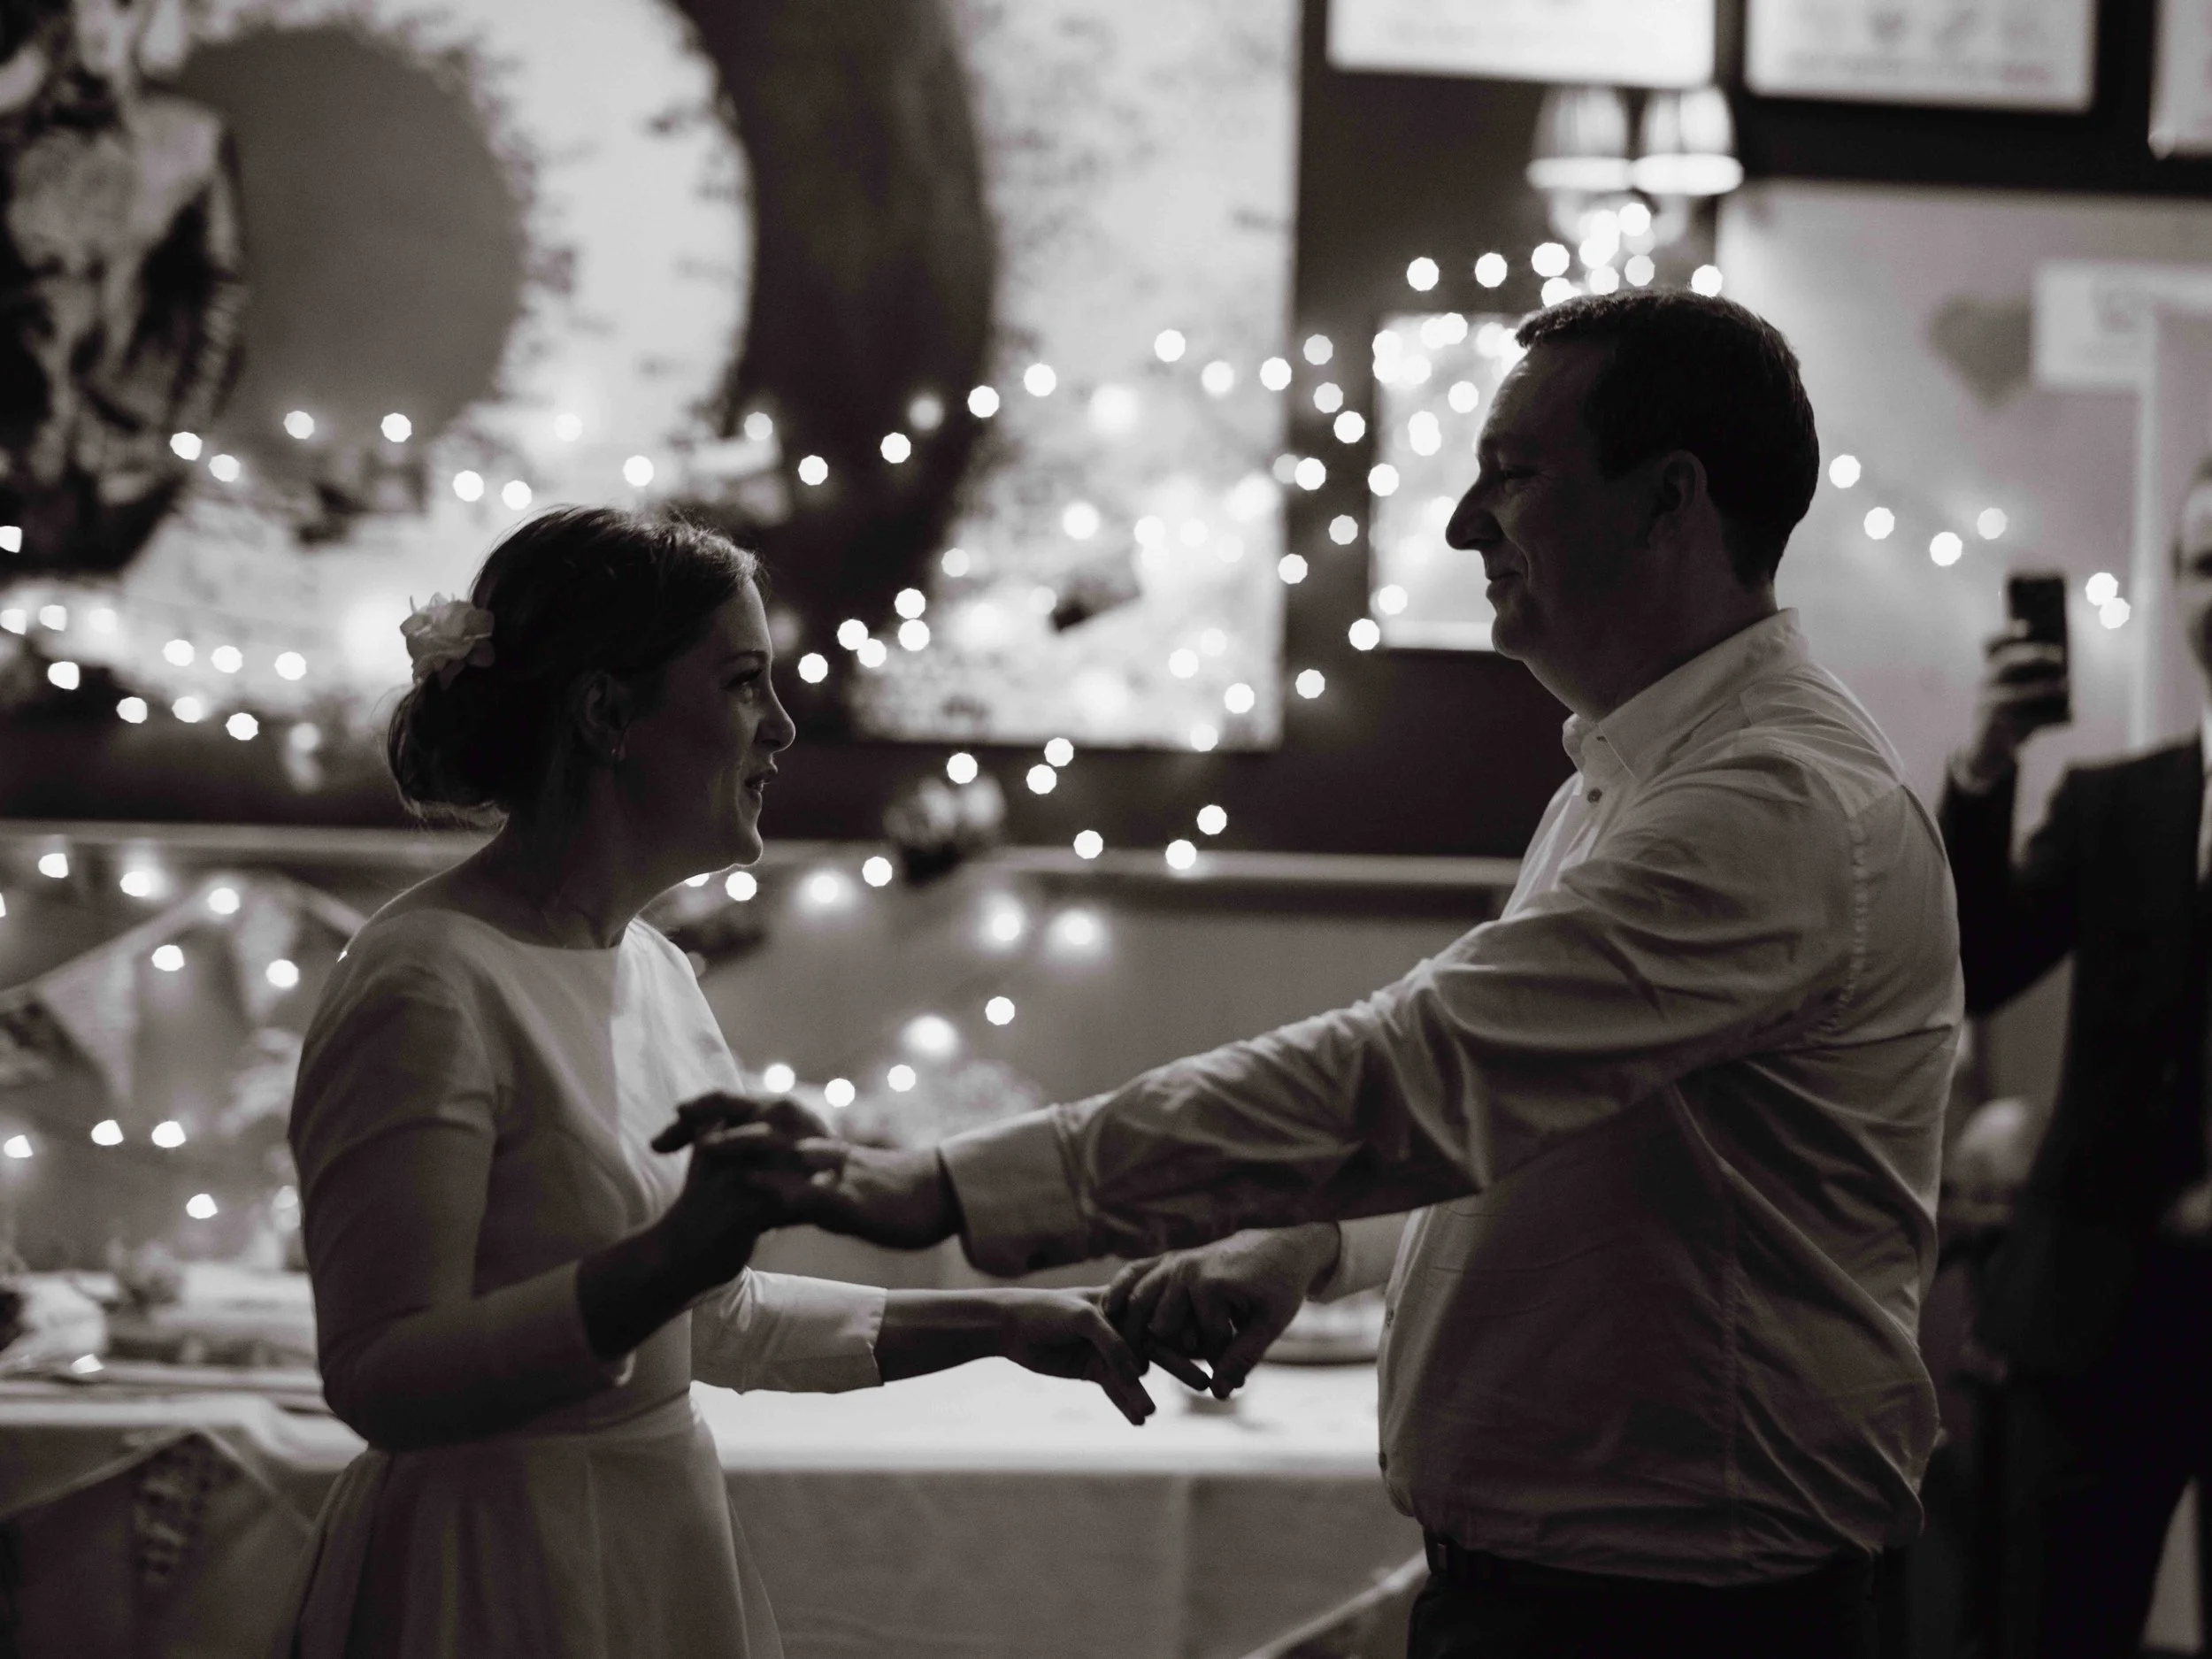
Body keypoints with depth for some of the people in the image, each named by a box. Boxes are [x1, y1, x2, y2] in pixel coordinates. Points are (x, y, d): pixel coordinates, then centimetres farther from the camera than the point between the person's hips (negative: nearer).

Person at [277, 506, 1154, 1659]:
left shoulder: (651, 969, 9)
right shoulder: (429, 988, -18)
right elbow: (380, 1379, -24)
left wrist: (995, 1324, 13)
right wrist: (673, 1256, -34)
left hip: (659, 1558, 8)